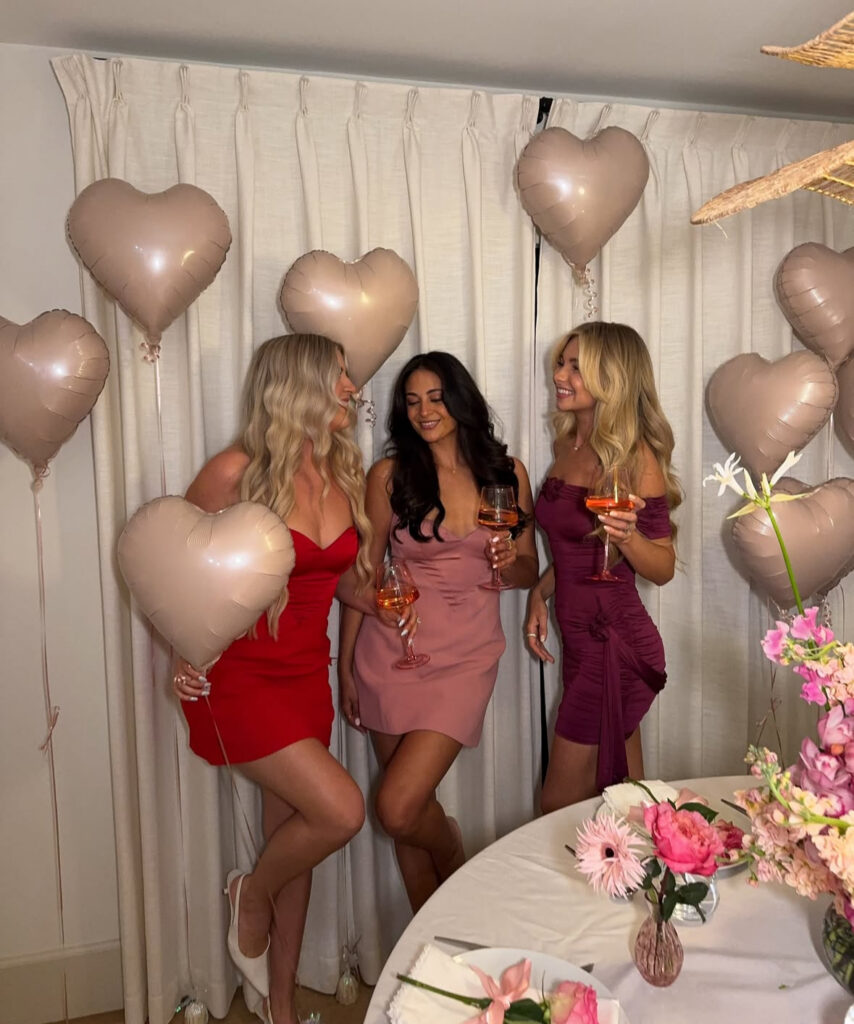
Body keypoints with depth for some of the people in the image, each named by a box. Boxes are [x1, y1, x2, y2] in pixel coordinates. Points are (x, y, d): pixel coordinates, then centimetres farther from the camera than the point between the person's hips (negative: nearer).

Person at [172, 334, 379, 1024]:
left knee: (293, 836, 14)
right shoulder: (236, 472, -15)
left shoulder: (347, 474, 2)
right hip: (237, 677, -6)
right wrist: (184, 650, -8)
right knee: (341, 811, -15)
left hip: (307, 676, 6)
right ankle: (252, 897, 18)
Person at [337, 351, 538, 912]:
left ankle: (451, 850, 25)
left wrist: (510, 562, -13)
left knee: (398, 809, -10)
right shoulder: (390, 473, 0)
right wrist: (346, 665, 4)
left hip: (465, 654, -1)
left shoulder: (507, 472, 4)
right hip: (391, 650, 1)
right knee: (412, 805, 10)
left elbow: (528, 572, 10)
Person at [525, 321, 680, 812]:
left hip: (616, 645, -7)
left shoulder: (636, 457, -15)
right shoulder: (569, 444, 7)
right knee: (622, 791, 21)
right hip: (582, 640, 7)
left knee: (561, 807, 4)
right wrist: (540, 592, 6)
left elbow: (663, 568, -11)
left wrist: (628, 535, -30)